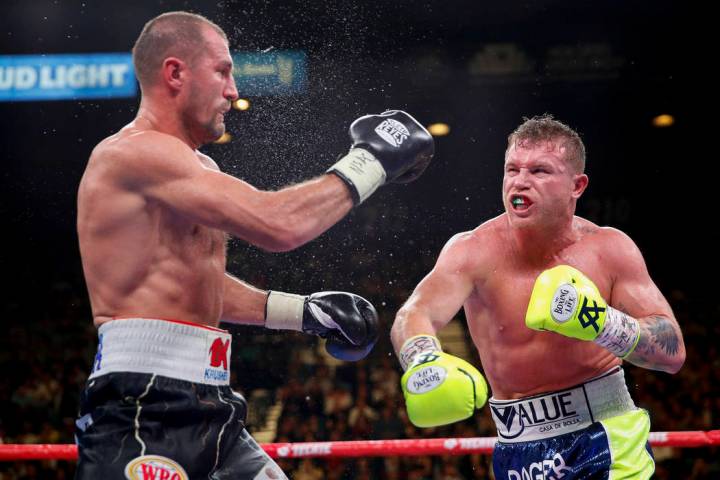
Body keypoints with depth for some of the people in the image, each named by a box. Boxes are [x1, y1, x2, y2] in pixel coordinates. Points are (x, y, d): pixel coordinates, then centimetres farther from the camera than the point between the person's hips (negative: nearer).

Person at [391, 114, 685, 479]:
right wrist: (424, 364, -50)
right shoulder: (475, 251, -10)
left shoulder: (609, 249, -6)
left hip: (610, 445, 0)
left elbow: (673, 352, -8)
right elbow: (414, 316, -27)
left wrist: (601, 323, -27)